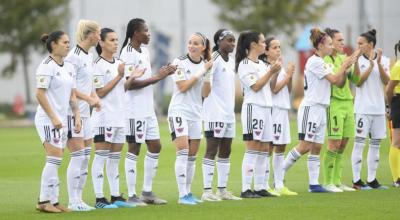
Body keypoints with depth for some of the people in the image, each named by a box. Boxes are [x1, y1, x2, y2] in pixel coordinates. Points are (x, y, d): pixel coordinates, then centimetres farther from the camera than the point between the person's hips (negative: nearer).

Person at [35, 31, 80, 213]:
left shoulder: (69, 68, 14)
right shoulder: (47, 66, -11)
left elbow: (72, 95, 18)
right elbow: (40, 94, -16)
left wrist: (77, 116, 8)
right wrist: (53, 117, -18)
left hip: (61, 120, 8)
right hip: (48, 120, -8)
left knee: (55, 161, 8)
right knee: (54, 159, -13)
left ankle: (53, 201, 11)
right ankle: (44, 201, -7)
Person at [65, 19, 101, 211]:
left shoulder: (89, 57, 14)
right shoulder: (74, 56, -14)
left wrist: (95, 97, 2)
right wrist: (89, 99, -19)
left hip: (85, 113, 9)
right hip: (73, 112, -9)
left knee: (85, 157, 8)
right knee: (78, 157, -8)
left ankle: (78, 199, 14)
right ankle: (73, 201, -2)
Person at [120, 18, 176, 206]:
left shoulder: (144, 51, 13)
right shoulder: (128, 54, -15)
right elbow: (130, 84, -21)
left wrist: (163, 73, 3)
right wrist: (158, 77, -19)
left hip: (148, 109, 9)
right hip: (134, 111, -9)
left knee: (155, 147, 10)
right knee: (134, 149, -4)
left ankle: (147, 192, 18)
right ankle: (131, 195, 2)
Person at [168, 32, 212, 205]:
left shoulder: (205, 65, 7)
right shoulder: (180, 63, -6)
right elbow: (183, 86, -13)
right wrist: (201, 71, -11)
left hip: (196, 113, 5)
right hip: (179, 111, -5)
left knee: (192, 156, 9)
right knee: (183, 152, -16)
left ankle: (188, 192, 19)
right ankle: (182, 195, -19)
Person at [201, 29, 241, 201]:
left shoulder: (231, 61, 15)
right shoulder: (214, 59, -11)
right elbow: (207, 83, -18)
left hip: (228, 113, 9)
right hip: (215, 113, -8)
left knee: (225, 151, 10)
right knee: (212, 150, -7)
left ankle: (222, 190, 15)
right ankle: (207, 191, -6)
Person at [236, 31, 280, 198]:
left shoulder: (262, 64, 18)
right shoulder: (244, 64, -6)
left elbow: (269, 86, 18)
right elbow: (255, 86, -13)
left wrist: (275, 72, 4)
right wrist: (271, 72, -12)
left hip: (266, 108, 8)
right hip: (253, 107, -8)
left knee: (265, 149, 6)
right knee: (252, 148, -11)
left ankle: (261, 187, 10)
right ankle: (246, 189, -12)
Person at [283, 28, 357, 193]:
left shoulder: (324, 63, 18)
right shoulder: (314, 61, -10)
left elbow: (339, 83, 15)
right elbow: (334, 79, -14)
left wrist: (346, 67, 3)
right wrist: (345, 64, -3)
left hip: (321, 109, 9)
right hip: (310, 108, -9)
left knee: (316, 148, 4)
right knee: (304, 146, -12)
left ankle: (314, 184, 3)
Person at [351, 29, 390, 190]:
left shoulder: (384, 60, 5)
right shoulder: (358, 60, -2)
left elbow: (386, 81, -4)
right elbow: (358, 82, -9)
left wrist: (379, 63, -15)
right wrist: (371, 65, -15)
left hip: (379, 108, 4)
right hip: (363, 108, -4)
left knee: (375, 144, 7)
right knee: (359, 143, -5)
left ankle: (372, 180, 14)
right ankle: (356, 180, -3)